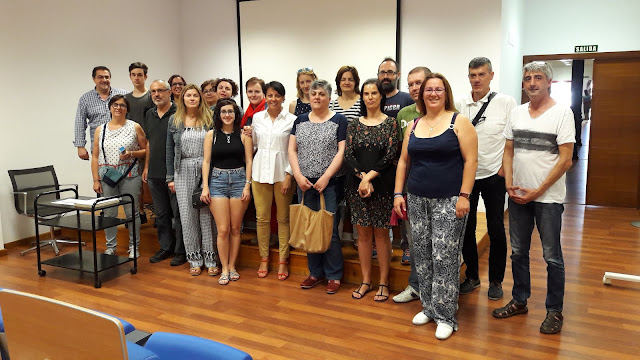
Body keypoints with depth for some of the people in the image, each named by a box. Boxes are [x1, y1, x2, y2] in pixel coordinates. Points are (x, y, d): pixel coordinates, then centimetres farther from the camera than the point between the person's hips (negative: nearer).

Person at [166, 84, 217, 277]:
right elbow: (170, 150, 10)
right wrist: (170, 177, 5)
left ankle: (211, 260, 9)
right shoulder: (174, 120, 9)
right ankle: (194, 260, 15)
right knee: (187, 215, 3)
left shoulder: (209, 120, 4)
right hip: (184, 172, 2)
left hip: (206, 170, -2)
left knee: (207, 214, -1)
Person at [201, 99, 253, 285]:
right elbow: (206, 161, 4)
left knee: (235, 228, 6)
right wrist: (205, 186, -3)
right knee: (223, 229, -4)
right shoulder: (211, 134, 5)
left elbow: (249, 161, 2)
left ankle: (232, 266, 19)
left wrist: (247, 185, -5)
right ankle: (224, 269, 9)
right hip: (218, 180, 0)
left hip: (239, 180, 0)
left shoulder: (243, 134, 4)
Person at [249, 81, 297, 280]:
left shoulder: (291, 120, -2)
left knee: (283, 218, 4)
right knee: (262, 217, 6)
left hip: (282, 173, -3)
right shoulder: (257, 117, 8)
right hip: (260, 171, 3)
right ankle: (264, 259, 21)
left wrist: (289, 175, -9)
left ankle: (283, 261, 16)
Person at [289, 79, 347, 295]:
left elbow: (342, 152, -7)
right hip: (305, 183, 4)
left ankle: (334, 275, 13)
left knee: (330, 230, -2)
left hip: (331, 183, -4)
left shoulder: (339, 120, 0)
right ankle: (315, 272, 23)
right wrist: (298, 176, -6)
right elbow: (292, 150, 7)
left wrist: (326, 177, -15)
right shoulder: (300, 121, 12)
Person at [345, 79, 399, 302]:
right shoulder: (354, 125, 9)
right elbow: (348, 155, 1)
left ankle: (383, 283, 16)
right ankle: (365, 281, 21)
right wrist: (362, 177, -13)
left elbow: (390, 155, -8)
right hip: (357, 185, 3)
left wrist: (370, 177, -15)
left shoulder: (390, 123, 0)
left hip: (382, 185, -3)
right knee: (363, 233, 9)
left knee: (381, 233, 4)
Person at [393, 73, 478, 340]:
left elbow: (470, 160, -7)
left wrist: (464, 195, -14)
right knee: (422, 255, 10)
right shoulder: (413, 125, 11)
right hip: (417, 199, 5)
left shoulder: (459, 122, -2)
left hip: (448, 200, -5)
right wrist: (398, 193, 7)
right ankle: (429, 307, 25)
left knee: (444, 257, -4)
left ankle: (446, 316, 9)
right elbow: (404, 161, 14)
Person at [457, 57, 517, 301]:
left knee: (496, 229, 6)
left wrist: (506, 168, -8)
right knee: (466, 227, 9)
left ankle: (496, 280, 22)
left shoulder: (506, 103, -5)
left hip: (494, 175, -3)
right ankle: (472, 276, 26)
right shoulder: (460, 105, 4)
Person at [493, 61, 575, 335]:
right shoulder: (516, 113, 7)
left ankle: (554, 310, 21)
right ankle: (519, 301, 30)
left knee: (552, 256, 5)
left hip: (548, 197, -4)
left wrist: (537, 191, -14)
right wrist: (509, 185, -4)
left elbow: (565, 160, -11)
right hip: (517, 196, 5)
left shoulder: (562, 113, -7)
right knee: (518, 252, 14)